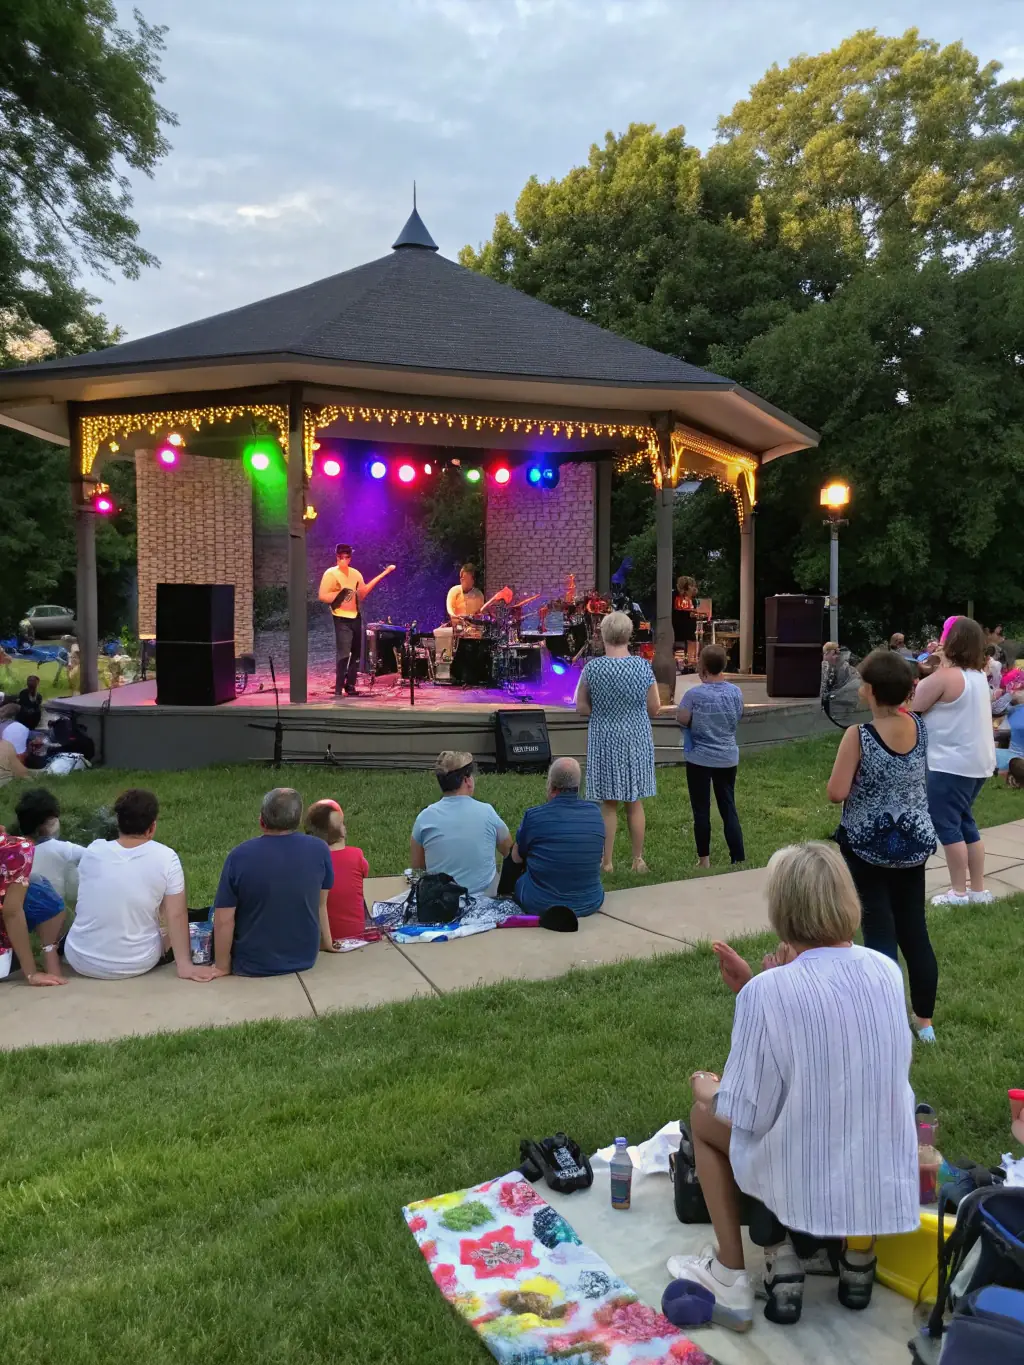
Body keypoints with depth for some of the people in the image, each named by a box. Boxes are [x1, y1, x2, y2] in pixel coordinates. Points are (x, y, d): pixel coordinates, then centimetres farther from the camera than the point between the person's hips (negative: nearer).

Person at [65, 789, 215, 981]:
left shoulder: (92, 851, -5)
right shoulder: (166, 857, -14)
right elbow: (176, 916, -13)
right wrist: (185, 965, -7)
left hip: (82, 962, 4)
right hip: (137, 964, -4)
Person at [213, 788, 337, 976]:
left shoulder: (239, 856, -17)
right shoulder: (320, 851, -10)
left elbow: (224, 920, -14)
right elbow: (320, 904, 3)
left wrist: (222, 967, -1)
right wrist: (327, 942, 18)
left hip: (252, 966, -3)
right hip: (305, 960, 3)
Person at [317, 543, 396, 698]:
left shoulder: (356, 573, 9)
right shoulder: (330, 574, -7)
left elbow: (363, 592, 15)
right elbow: (322, 596, -11)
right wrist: (340, 594, -22)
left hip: (356, 617, 7)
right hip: (341, 619, -7)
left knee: (356, 653, 11)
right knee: (343, 654, -14)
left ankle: (350, 686, 22)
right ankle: (338, 689, -10)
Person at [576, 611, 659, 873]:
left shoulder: (593, 668, -11)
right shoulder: (643, 666, -8)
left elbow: (581, 708, -5)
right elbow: (655, 708, -2)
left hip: (605, 740, -1)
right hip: (637, 740, 1)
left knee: (608, 804, 8)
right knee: (635, 803, 12)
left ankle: (607, 862, 14)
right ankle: (638, 860, 19)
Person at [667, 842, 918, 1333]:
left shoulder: (767, 993, -24)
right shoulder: (887, 970, -8)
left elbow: (742, 1116, -16)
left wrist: (708, 1092, 5)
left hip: (806, 1183, -5)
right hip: (890, 1181, 5)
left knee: (704, 1113, 21)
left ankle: (731, 1277, 17)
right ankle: (856, 1250, 23)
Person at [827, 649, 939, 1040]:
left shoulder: (859, 736, -20)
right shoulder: (919, 727, -5)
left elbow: (836, 793, -21)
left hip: (868, 844, -5)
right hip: (914, 841, 5)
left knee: (880, 929, 4)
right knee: (914, 928, 14)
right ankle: (924, 1021, 26)